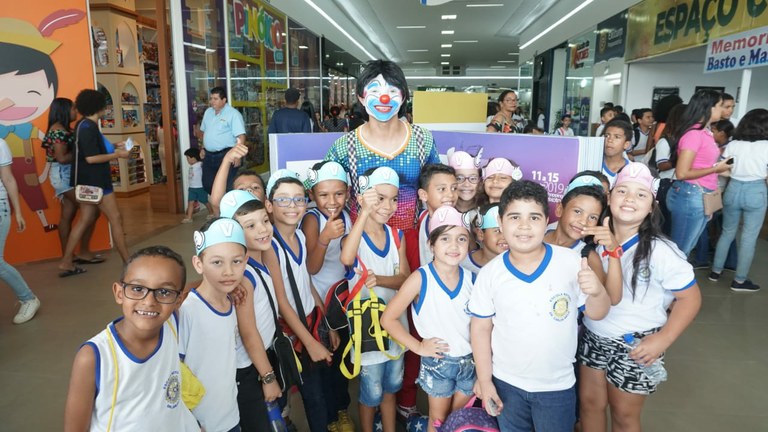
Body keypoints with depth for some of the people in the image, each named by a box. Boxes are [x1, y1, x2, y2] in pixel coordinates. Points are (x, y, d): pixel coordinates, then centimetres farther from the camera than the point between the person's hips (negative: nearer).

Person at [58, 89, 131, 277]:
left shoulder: (85, 125, 13)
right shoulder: (88, 127, -18)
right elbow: (91, 158, -23)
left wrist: (113, 147, 12)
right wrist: (118, 155, -17)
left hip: (90, 181, 10)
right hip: (95, 182, -10)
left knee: (85, 220, 13)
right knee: (116, 219, -4)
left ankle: (66, 263, 17)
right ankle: (128, 262, 2)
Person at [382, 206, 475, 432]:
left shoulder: (471, 279, -7)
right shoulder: (421, 279, -17)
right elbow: (388, 319, -14)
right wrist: (418, 347, -14)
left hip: (470, 361, 3)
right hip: (437, 362, -3)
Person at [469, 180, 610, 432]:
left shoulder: (571, 262, -14)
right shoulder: (490, 274, -12)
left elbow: (596, 314, -5)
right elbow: (481, 328, -3)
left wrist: (597, 291, -27)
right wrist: (484, 380, -1)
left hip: (557, 387, -1)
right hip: (506, 383, 1)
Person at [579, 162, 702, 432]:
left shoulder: (660, 251, -19)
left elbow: (690, 298, -12)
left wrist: (663, 340, -17)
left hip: (636, 346, -4)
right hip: (593, 337, 4)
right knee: (589, 402, 18)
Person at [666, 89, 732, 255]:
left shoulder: (705, 132, 10)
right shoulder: (694, 133, -17)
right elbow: (682, 173, -21)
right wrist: (715, 168, -13)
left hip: (702, 197, 9)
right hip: (690, 196, -9)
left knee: (686, 248, 20)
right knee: (680, 249, 2)